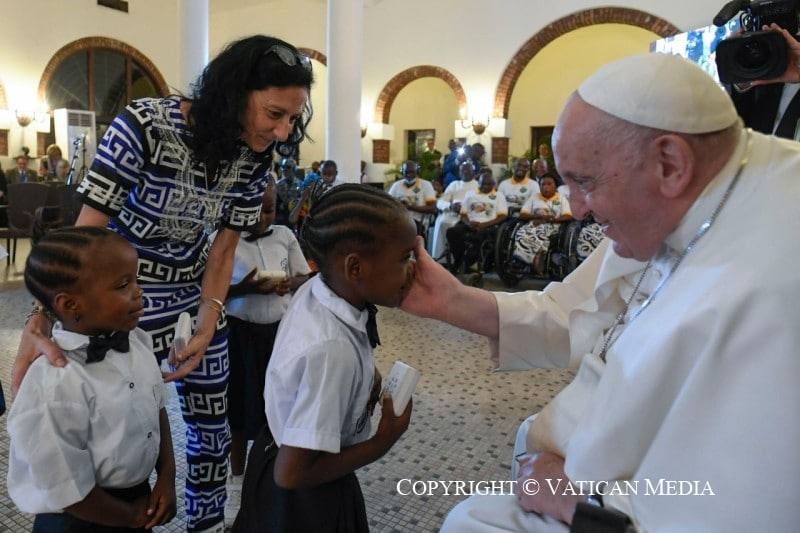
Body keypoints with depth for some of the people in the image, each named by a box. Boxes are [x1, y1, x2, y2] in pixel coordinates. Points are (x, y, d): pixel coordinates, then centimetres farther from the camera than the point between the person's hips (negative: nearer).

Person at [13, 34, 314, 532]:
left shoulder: (255, 157, -9)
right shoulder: (144, 125, -24)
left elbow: (223, 249, -3)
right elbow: (85, 231, -23)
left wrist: (207, 327, -13)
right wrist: (41, 321, -32)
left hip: (199, 292, 5)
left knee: (212, 421, 14)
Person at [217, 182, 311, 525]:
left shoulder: (285, 236, 1)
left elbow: (304, 277, 9)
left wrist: (290, 284, -13)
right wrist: (244, 288, -26)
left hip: (280, 329, 3)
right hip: (240, 332, -3)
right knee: (241, 405, 10)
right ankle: (237, 481, 31)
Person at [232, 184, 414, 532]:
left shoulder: (315, 290, -15)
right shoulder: (332, 348, -38)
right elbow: (293, 473, -32)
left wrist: (369, 378, -9)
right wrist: (384, 441, -22)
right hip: (303, 496, -7)